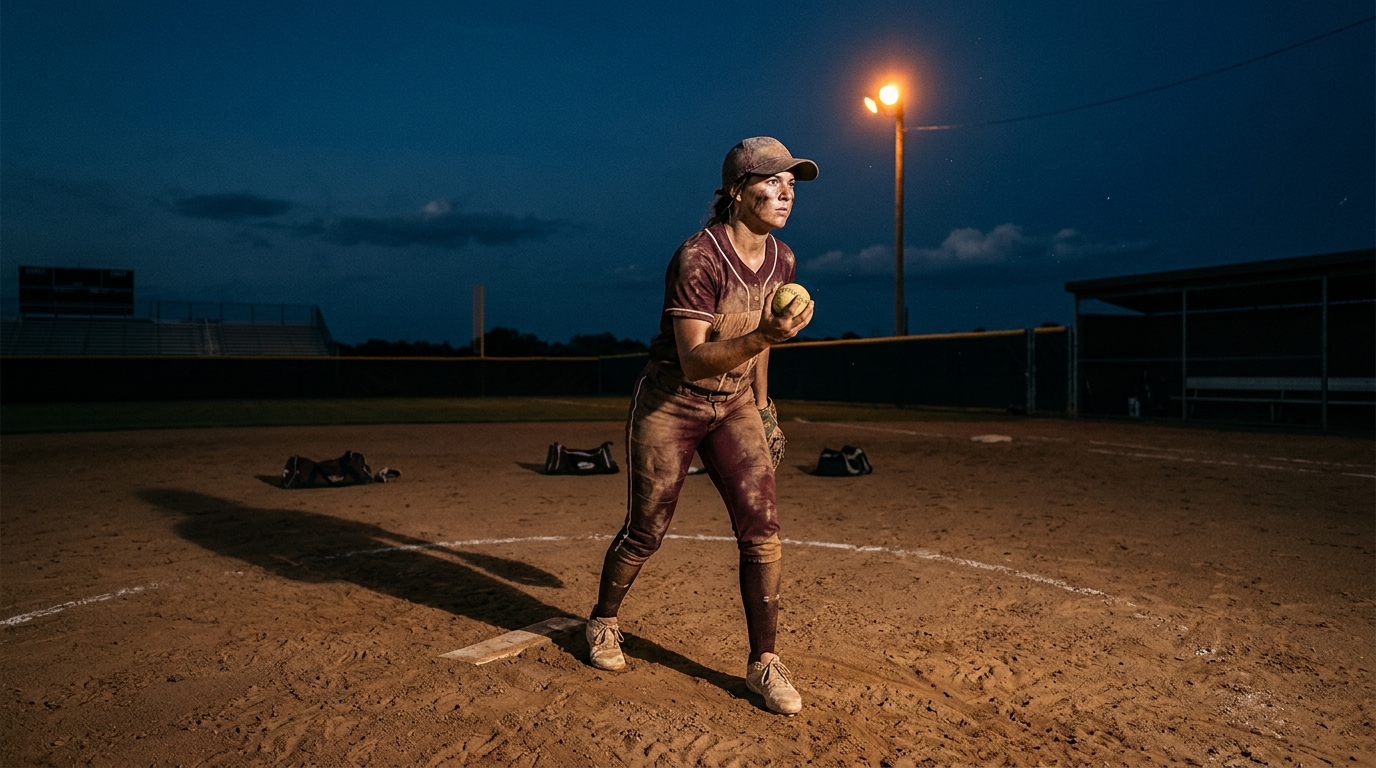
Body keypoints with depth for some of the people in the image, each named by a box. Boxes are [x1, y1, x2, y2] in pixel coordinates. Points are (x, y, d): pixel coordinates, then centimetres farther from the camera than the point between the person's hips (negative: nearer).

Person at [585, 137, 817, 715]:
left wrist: (761, 404, 18)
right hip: (670, 405, -5)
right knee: (645, 533, 6)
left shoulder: (781, 261, -1)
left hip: (734, 408, 5)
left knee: (762, 528, -7)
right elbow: (693, 362, -29)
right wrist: (763, 336, -42)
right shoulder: (697, 258, -24)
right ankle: (602, 622, 36)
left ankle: (763, 663, 8)